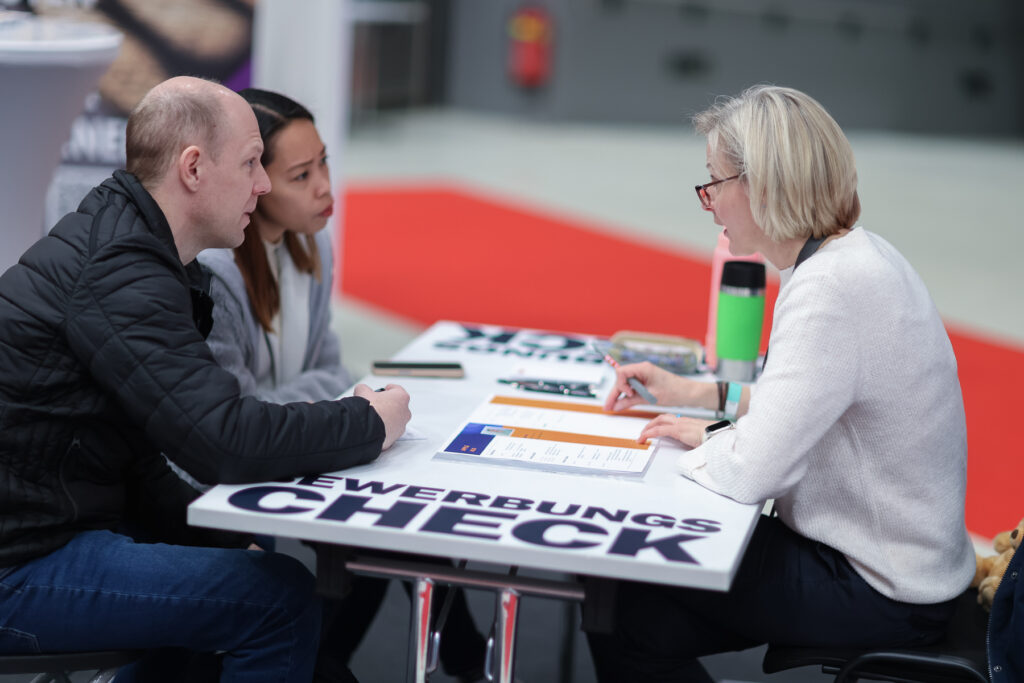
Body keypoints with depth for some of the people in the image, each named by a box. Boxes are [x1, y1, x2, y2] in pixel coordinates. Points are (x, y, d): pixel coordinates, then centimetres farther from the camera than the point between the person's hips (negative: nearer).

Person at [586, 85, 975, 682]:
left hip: (883, 595, -9)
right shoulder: (854, 256, 6)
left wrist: (704, 436, -6)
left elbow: (750, 471, -28)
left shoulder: (830, 289, -26)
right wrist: (696, 392, 16)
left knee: (623, 608, -4)